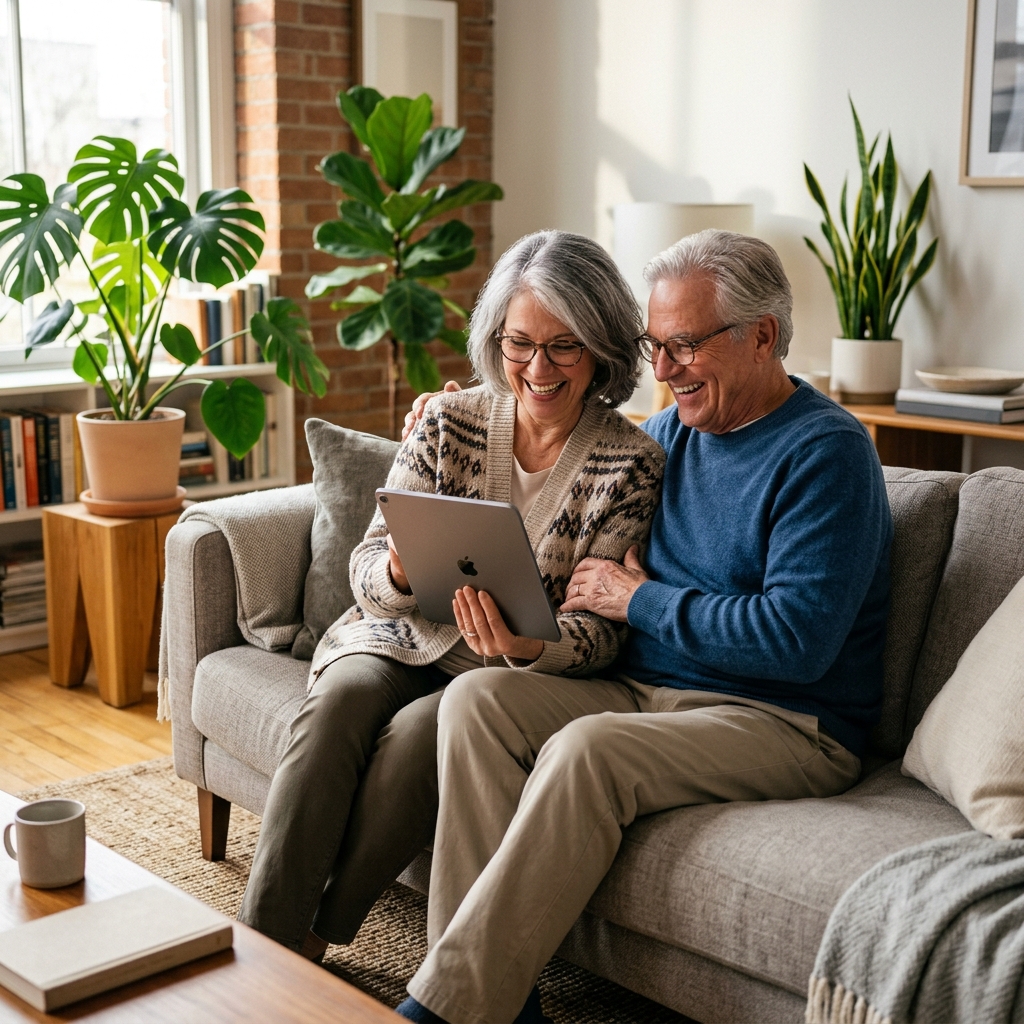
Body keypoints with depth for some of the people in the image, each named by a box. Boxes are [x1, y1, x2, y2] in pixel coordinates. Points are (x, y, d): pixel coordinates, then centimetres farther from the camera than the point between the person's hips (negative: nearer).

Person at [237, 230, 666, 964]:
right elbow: (367, 566, 0)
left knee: (420, 729, -31)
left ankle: (318, 939, -16)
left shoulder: (632, 463, -7)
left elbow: (598, 628, -10)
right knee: (340, 700, -29)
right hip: (400, 636, 3)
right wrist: (399, 571, -26)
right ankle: (264, 946, -26)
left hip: (520, 675, -2)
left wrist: (528, 647, -33)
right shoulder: (450, 423, 1)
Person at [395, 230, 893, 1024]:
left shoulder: (826, 451, -11)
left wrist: (641, 600, -12)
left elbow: (797, 639, -21)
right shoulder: (668, 434, 13)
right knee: (476, 697, -16)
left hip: (783, 721, -7)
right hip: (644, 687, 8)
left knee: (586, 749, -33)